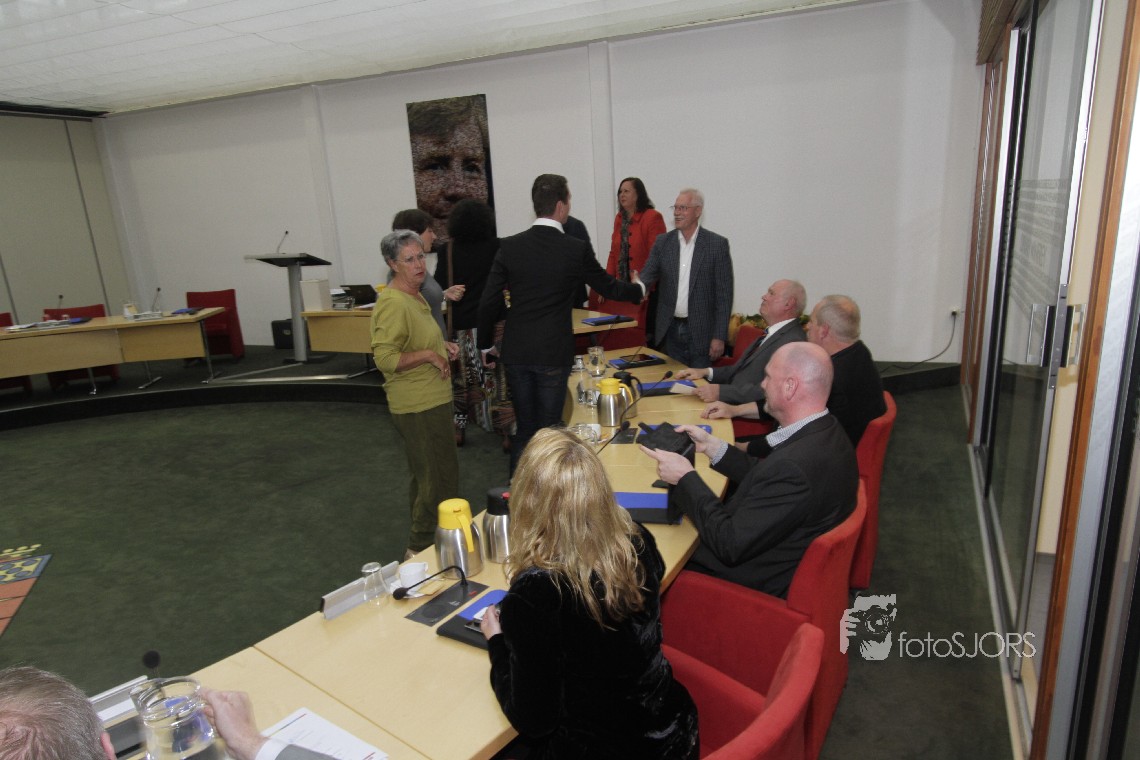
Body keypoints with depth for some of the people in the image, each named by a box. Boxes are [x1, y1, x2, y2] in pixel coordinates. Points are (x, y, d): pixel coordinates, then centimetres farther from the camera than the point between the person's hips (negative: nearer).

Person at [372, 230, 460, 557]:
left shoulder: (414, 296, 12)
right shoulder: (393, 303, -20)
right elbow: (385, 357, -27)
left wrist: (442, 346, 11)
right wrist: (430, 354, -22)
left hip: (430, 400, 11)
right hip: (419, 406, -11)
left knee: (425, 475, 22)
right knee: (440, 477, -3)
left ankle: (421, 542, 38)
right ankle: (422, 547, 13)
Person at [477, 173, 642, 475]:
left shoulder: (509, 246, -3)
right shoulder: (577, 249, -8)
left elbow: (489, 303, -3)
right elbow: (609, 288, 7)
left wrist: (485, 345, 11)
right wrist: (638, 290, 28)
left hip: (516, 352, 3)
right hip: (554, 354, -3)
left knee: (524, 430, 16)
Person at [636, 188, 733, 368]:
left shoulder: (717, 244, -4)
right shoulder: (663, 242, 7)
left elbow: (724, 294, -6)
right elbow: (648, 275, -2)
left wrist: (719, 336, -10)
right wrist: (639, 288, -27)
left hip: (701, 332, -3)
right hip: (670, 330, 3)